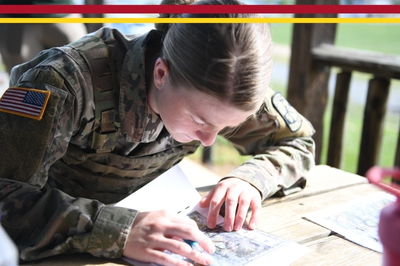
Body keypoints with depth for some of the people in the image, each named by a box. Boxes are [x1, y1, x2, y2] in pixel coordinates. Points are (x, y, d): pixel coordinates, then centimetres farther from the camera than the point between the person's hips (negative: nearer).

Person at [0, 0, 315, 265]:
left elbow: (298, 142, -4)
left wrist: (249, 179, -23)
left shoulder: (218, 90, -16)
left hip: (126, 212, 3)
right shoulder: (71, 78, -31)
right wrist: (118, 232, -46)